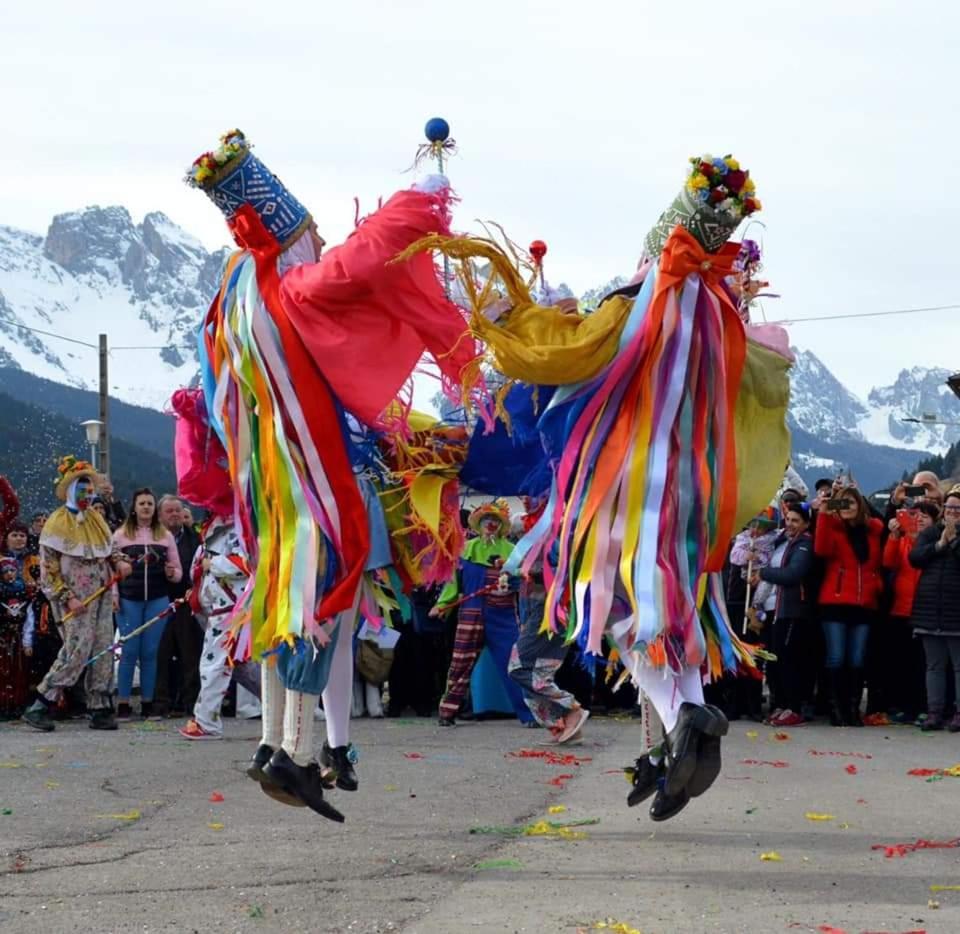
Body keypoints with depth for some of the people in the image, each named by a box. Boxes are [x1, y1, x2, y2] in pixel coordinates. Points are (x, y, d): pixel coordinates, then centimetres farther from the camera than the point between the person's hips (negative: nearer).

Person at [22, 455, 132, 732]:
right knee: (77, 650, -14)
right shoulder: (57, 523, -6)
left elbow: (109, 549, 26)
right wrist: (67, 598, -16)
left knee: (103, 651, 3)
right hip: (76, 601, -7)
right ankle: (40, 706, -7)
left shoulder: (95, 518, 14)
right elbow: (48, 569, -9)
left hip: (101, 596, 7)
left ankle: (100, 710, 9)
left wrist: (120, 562, 3)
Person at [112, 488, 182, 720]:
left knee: (150, 652, 3)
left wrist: (172, 573, -9)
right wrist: (113, 593, -7)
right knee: (130, 652, -3)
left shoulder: (165, 536, 11)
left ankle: (148, 704, 9)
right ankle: (123, 704, 2)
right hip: (128, 600, -2)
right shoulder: (120, 535, 6)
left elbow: (178, 571, 13)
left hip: (157, 600, 2)